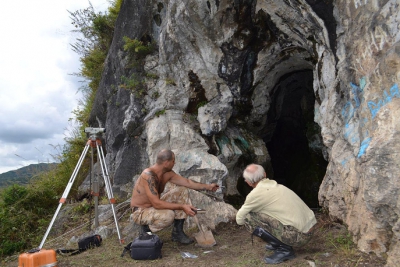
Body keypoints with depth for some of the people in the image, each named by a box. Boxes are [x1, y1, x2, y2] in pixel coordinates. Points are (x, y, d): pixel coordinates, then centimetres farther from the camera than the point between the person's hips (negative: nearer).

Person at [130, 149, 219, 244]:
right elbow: (156, 204, -35)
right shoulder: (149, 176, -32)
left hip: (154, 205, 9)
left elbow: (187, 182, 6)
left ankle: (178, 231, 2)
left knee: (182, 191, -1)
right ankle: (146, 228, -4)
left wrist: (208, 186, 9)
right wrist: (182, 207, -32)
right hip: (140, 212, -9)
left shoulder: (167, 173, -5)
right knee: (168, 215, -37)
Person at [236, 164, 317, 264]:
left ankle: (284, 249, -3)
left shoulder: (256, 193, -9)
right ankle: (279, 243, 17)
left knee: (248, 218, -8)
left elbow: (239, 219, 1)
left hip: (298, 236, -9)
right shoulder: (276, 185, 13)